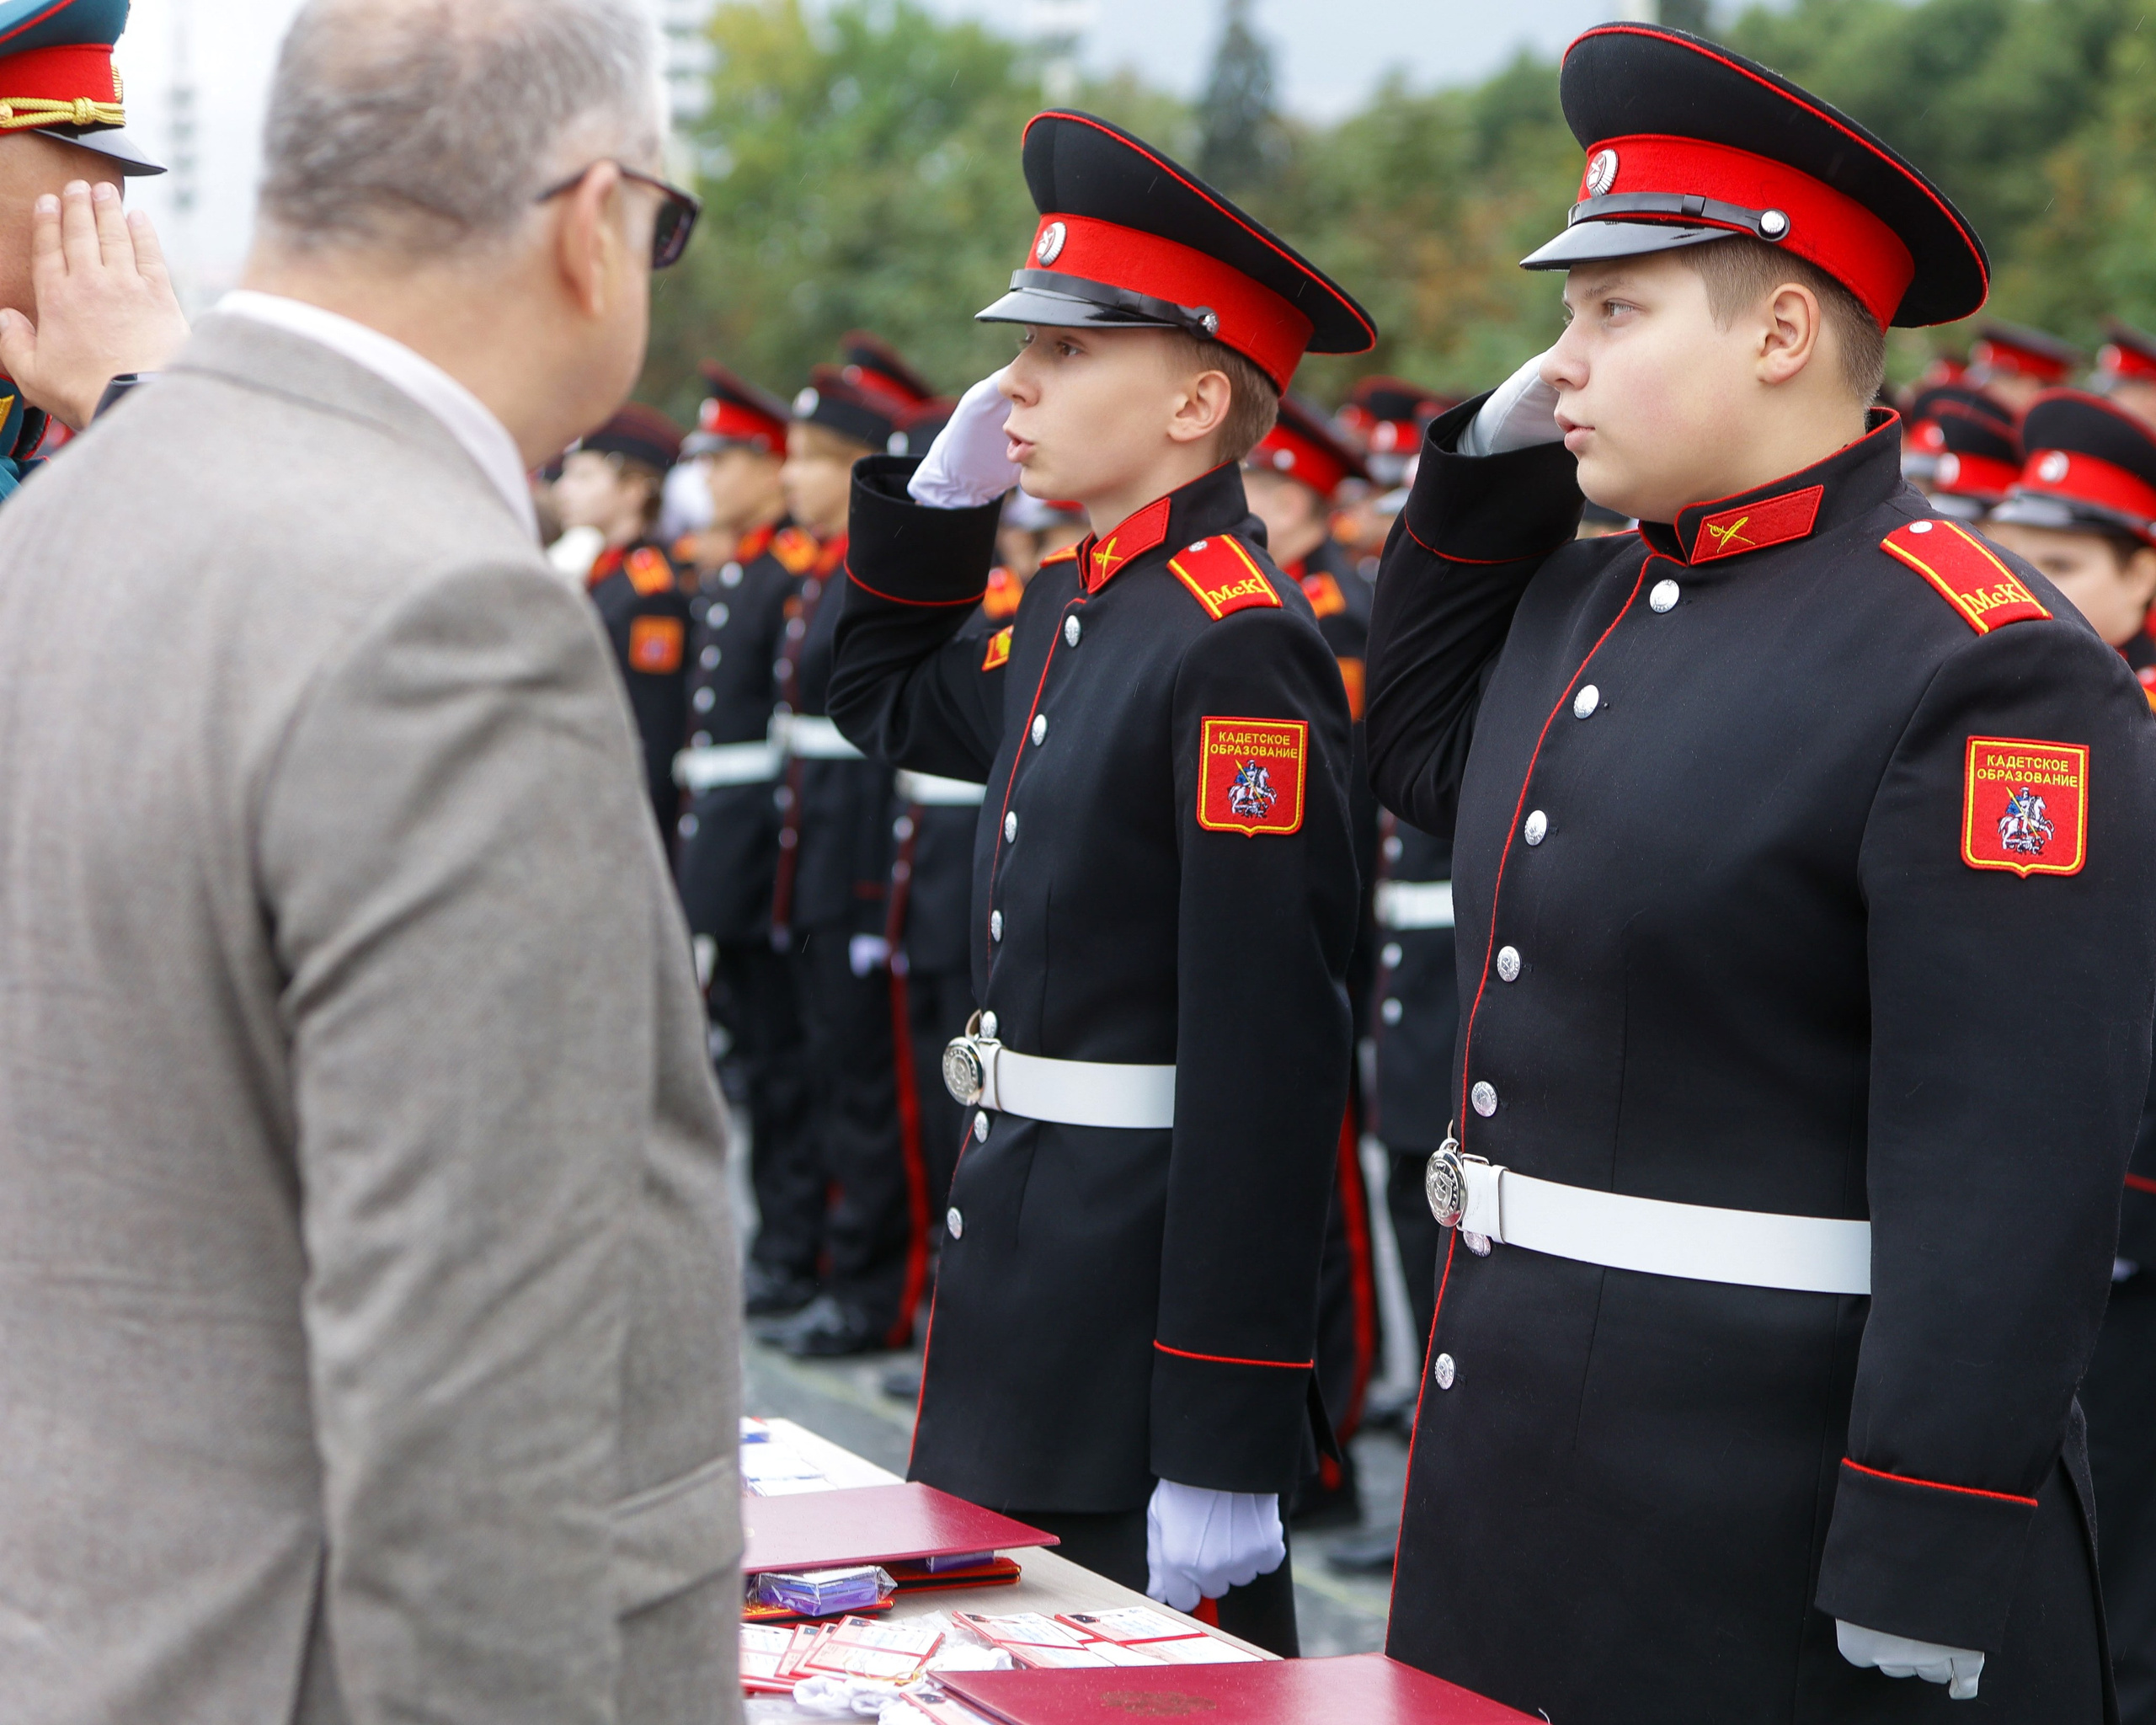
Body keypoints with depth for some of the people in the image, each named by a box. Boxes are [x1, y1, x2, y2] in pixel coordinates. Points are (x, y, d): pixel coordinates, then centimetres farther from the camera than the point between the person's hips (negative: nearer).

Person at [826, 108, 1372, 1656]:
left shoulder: (1238, 646, -18)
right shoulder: (1074, 612, 9)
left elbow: (1268, 1058, -22)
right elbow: (886, 703, 31)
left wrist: (1224, 1448, -23)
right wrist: (940, 495, 13)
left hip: (1155, 1296, -9)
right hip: (1033, 1263, 9)